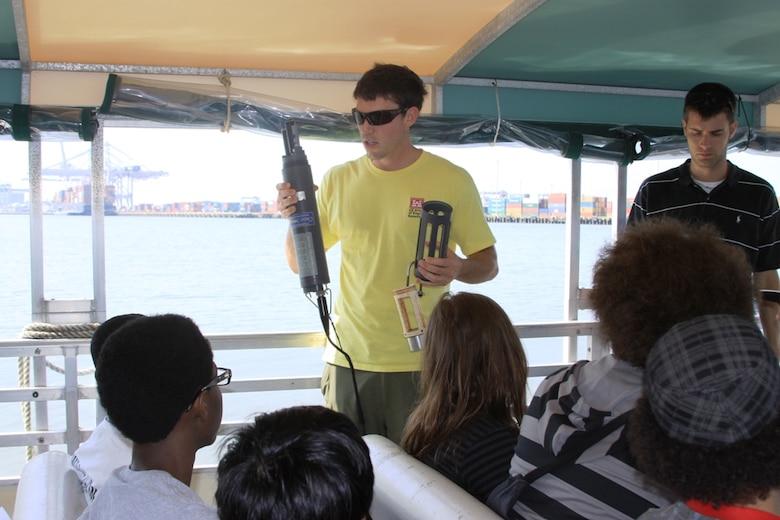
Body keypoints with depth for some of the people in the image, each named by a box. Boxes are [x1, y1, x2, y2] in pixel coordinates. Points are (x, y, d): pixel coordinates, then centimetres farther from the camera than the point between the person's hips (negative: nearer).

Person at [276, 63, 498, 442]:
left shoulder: (452, 181, -1)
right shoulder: (338, 180, 6)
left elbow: (488, 264, 4)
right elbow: (300, 264, 12)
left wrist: (459, 269, -18)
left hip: (421, 364, -2)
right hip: (348, 358, 2)